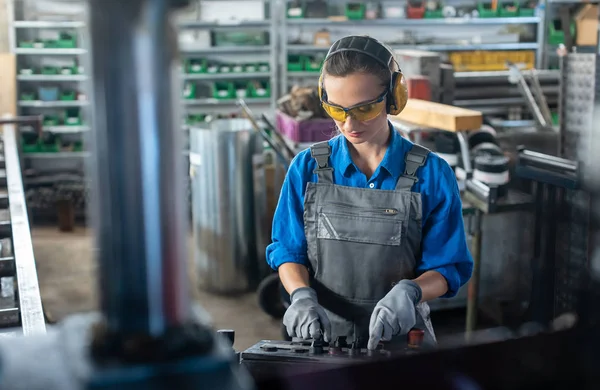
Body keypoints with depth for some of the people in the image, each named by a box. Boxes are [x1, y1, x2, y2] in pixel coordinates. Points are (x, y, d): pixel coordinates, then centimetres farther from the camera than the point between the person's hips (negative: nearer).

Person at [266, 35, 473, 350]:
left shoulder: (431, 175, -2)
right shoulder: (306, 169, 3)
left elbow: (448, 268, 2)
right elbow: (287, 250, 8)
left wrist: (409, 291, -19)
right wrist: (302, 295, -12)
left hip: (397, 337, 0)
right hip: (318, 334, 1)